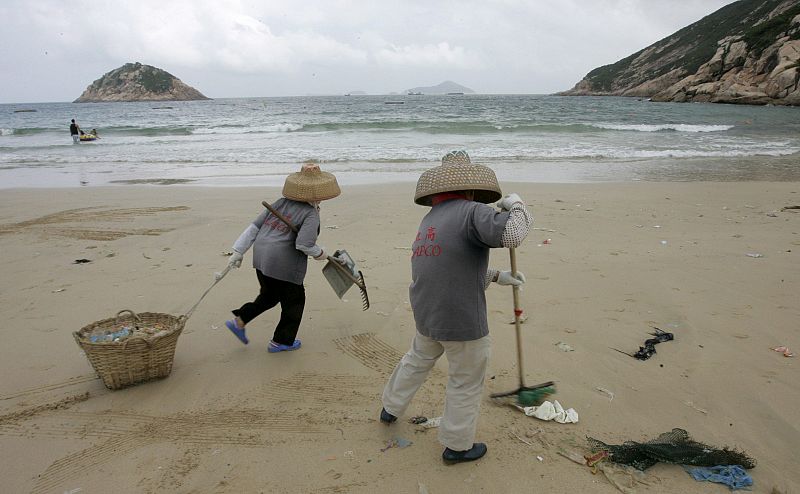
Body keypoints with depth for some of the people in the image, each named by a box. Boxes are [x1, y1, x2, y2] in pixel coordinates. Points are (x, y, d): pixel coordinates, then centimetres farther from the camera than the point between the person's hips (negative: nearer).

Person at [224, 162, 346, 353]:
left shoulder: (280, 203, 10)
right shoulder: (311, 214, -10)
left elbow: (254, 226, 8)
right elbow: (304, 244, -23)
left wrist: (239, 251, 11)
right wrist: (320, 253, -3)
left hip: (261, 258, 7)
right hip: (284, 264, -7)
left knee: (269, 296, 29)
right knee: (294, 301, 16)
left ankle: (238, 321, 22)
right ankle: (281, 341, 27)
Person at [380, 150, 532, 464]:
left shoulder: (429, 220, 11)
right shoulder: (471, 212, -17)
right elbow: (511, 235, -32)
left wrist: (497, 277, 21)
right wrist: (517, 206, -11)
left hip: (426, 316, 8)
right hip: (462, 322, -8)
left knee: (417, 360, 31)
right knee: (466, 383, 12)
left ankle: (390, 409, 48)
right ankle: (457, 446, 27)